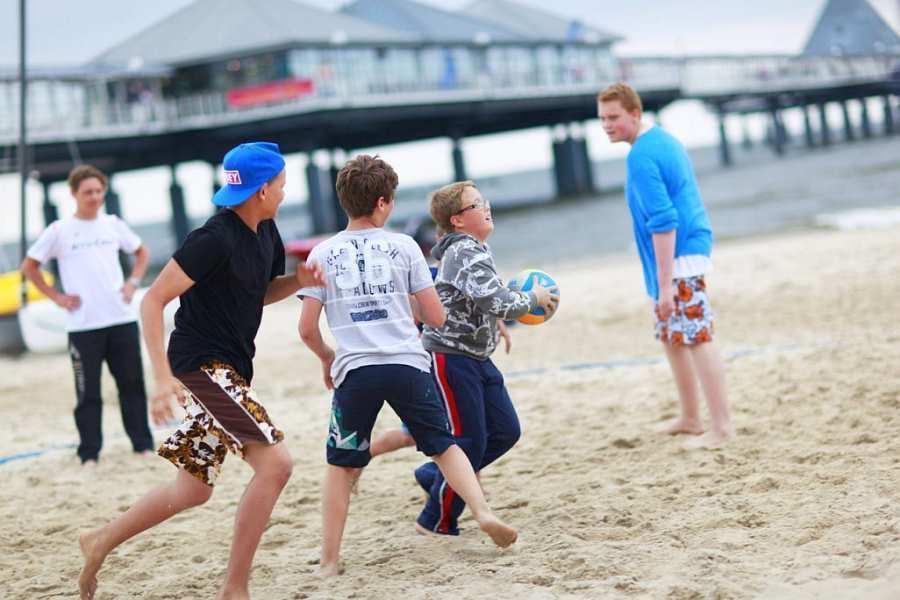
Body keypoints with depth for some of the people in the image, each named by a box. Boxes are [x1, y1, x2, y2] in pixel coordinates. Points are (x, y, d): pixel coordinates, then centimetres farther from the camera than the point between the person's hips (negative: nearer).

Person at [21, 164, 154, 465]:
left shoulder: (113, 224, 8)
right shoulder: (59, 231, -1)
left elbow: (141, 253, 23)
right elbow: (29, 266, 6)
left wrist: (132, 283, 8)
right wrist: (57, 297, 0)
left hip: (122, 319, 3)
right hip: (83, 325, -3)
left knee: (132, 384, 7)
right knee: (88, 392, 0)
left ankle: (143, 445, 16)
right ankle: (89, 453, 7)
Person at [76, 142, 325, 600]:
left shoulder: (265, 232, 8)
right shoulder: (215, 239, -19)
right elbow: (153, 300, -20)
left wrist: (299, 280, 3)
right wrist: (163, 377, -27)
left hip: (229, 369, 10)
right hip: (200, 364, -10)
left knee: (193, 489, 16)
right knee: (274, 463, -18)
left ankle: (101, 542, 32)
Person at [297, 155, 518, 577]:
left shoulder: (323, 254, 5)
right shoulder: (403, 246, 4)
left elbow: (307, 328, 3)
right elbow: (436, 317, 5)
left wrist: (328, 360, 21)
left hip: (354, 371, 0)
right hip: (407, 364, 0)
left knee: (342, 465, 12)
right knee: (443, 445, 16)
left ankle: (329, 561, 8)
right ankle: (483, 513, 0)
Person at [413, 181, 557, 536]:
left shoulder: (476, 249, 13)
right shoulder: (465, 253, -19)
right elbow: (499, 302, -29)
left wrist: (496, 322, 18)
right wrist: (534, 299, -13)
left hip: (477, 358, 10)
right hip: (449, 357, -10)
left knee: (505, 431, 9)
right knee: (469, 440, -4)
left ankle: (435, 476, 23)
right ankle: (437, 522, 10)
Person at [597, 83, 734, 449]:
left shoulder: (641, 157, -19)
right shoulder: (662, 138, 12)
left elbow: (663, 223, -24)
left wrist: (665, 284, -25)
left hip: (679, 260, -11)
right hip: (688, 252, 11)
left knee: (697, 340, -7)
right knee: (671, 337, 19)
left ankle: (722, 427, -4)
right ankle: (690, 418, 29)